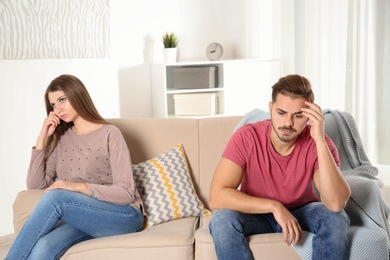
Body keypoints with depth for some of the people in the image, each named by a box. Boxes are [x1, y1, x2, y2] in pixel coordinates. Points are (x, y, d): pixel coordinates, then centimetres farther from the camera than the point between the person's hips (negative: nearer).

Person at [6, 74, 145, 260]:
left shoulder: (109, 134, -5)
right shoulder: (60, 139, 13)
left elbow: (126, 192, -11)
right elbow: (34, 185, 6)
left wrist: (78, 186, -22)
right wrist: (42, 138, 2)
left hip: (124, 216, -4)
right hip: (83, 218, 4)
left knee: (55, 197, -30)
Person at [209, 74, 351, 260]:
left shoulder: (318, 143, -20)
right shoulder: (246, 137, -23)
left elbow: (337, 203, -35)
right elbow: (216, 196, -30)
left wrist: (319, 140, -39)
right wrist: (274, 207, -35)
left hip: (303, 212, 1)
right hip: (257, 214, -1)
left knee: (337, 219, -28)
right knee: (222, 220, -30)